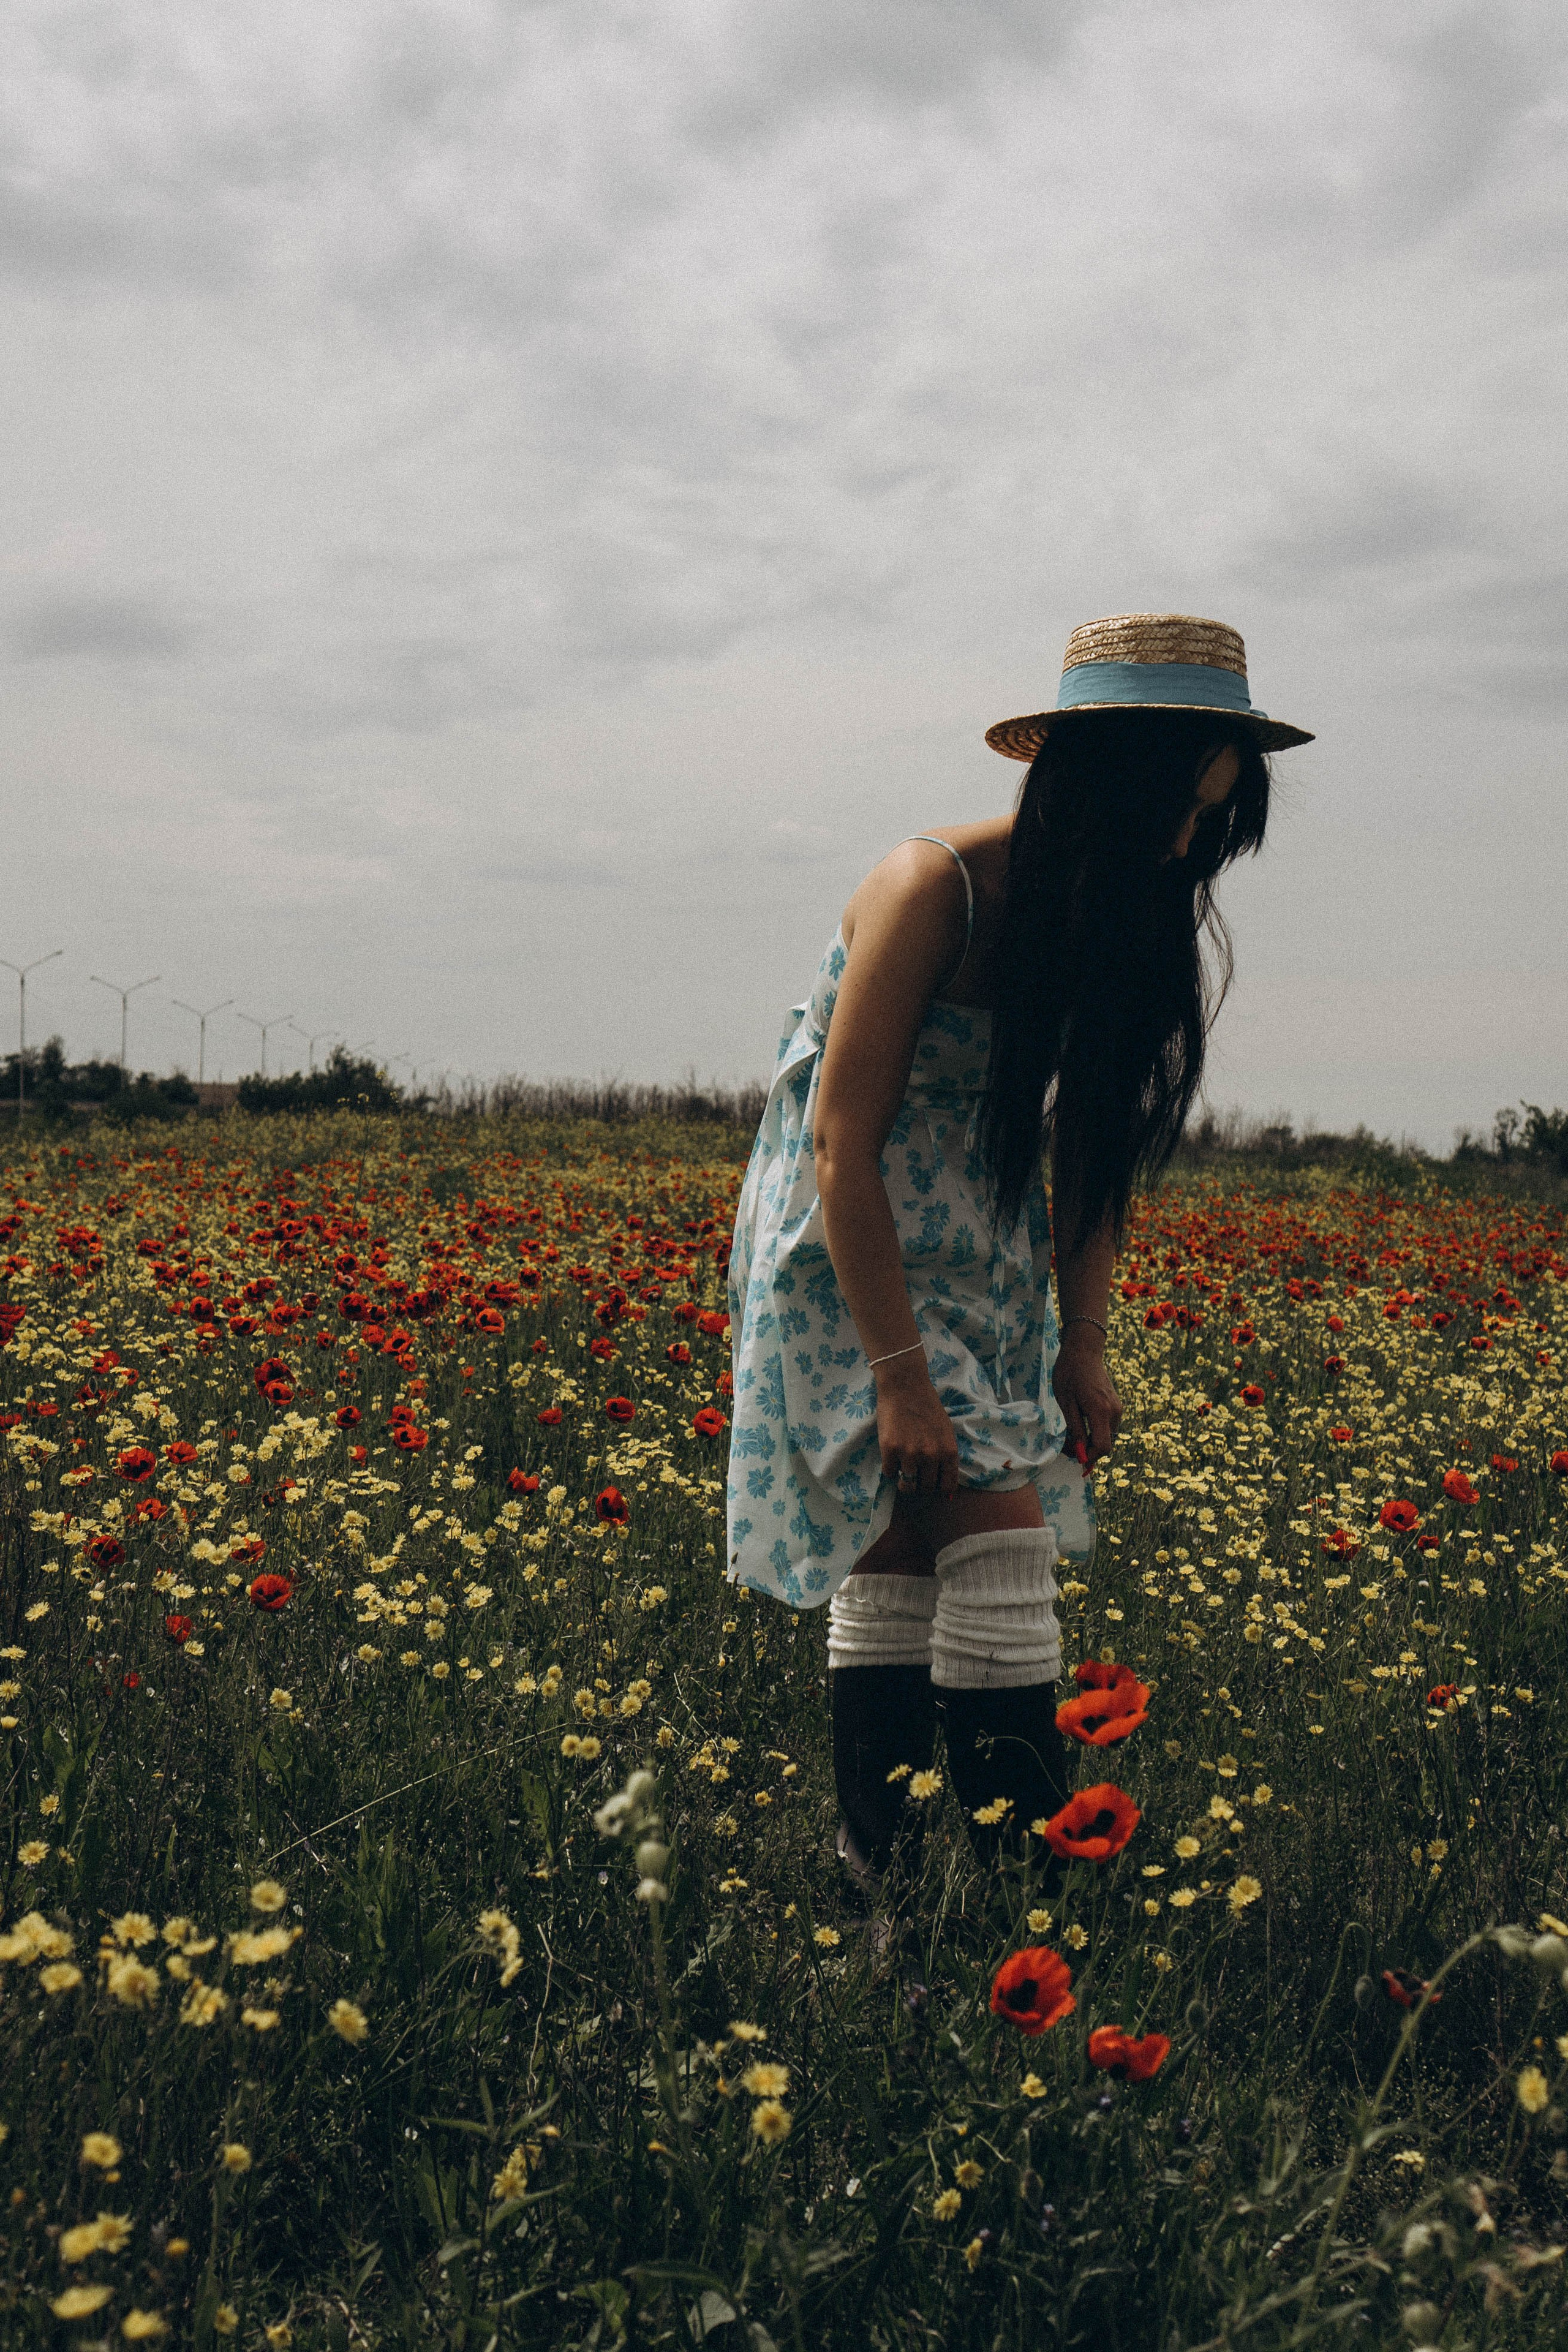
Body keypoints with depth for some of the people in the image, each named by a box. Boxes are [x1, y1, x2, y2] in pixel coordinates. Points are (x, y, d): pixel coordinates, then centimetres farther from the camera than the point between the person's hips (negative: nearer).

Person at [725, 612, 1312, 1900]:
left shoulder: (1129, 913, 0)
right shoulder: (932, 889, -22)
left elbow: (1093, 1141, 8)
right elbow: (843, 1145, -21)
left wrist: (1082, 1349, 3)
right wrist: (900, 1374, -21)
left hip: (985, 1262, 6)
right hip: (847, 1250, -6)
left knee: (896, 1552, 5)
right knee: (996, 1538, -16)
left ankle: (878, 1865, 10)